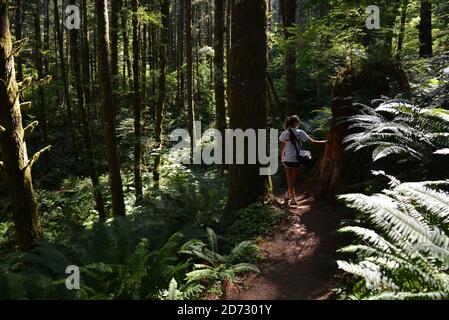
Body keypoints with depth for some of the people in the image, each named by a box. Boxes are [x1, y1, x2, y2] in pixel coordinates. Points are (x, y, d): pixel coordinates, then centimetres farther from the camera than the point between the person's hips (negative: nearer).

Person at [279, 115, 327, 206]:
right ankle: (289, 193, 25)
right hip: (297, 160, -1)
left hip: (287, 160, 1)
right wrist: (325, 142, 1)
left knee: (290, 179, 13)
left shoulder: (284, 134, -2)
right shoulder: (300, 133, -9)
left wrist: (282, 157, 18)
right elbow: (313, 142, -9)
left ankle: (292, 196, 14)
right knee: (294, 179, 16)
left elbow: (283, 148, 3)